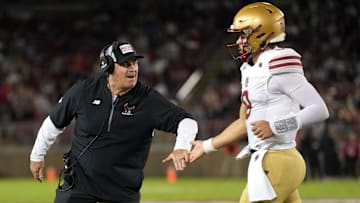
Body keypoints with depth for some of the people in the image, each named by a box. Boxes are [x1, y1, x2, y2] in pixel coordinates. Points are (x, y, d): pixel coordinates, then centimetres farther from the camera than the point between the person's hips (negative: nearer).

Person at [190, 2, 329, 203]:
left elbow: (319, 109, -18)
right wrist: (207, 146, 29)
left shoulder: (279, 68, -14)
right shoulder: (252, 69, 15)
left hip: (275, 163, -9)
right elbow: (245, 122, 25)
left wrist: (275, 126, -23)